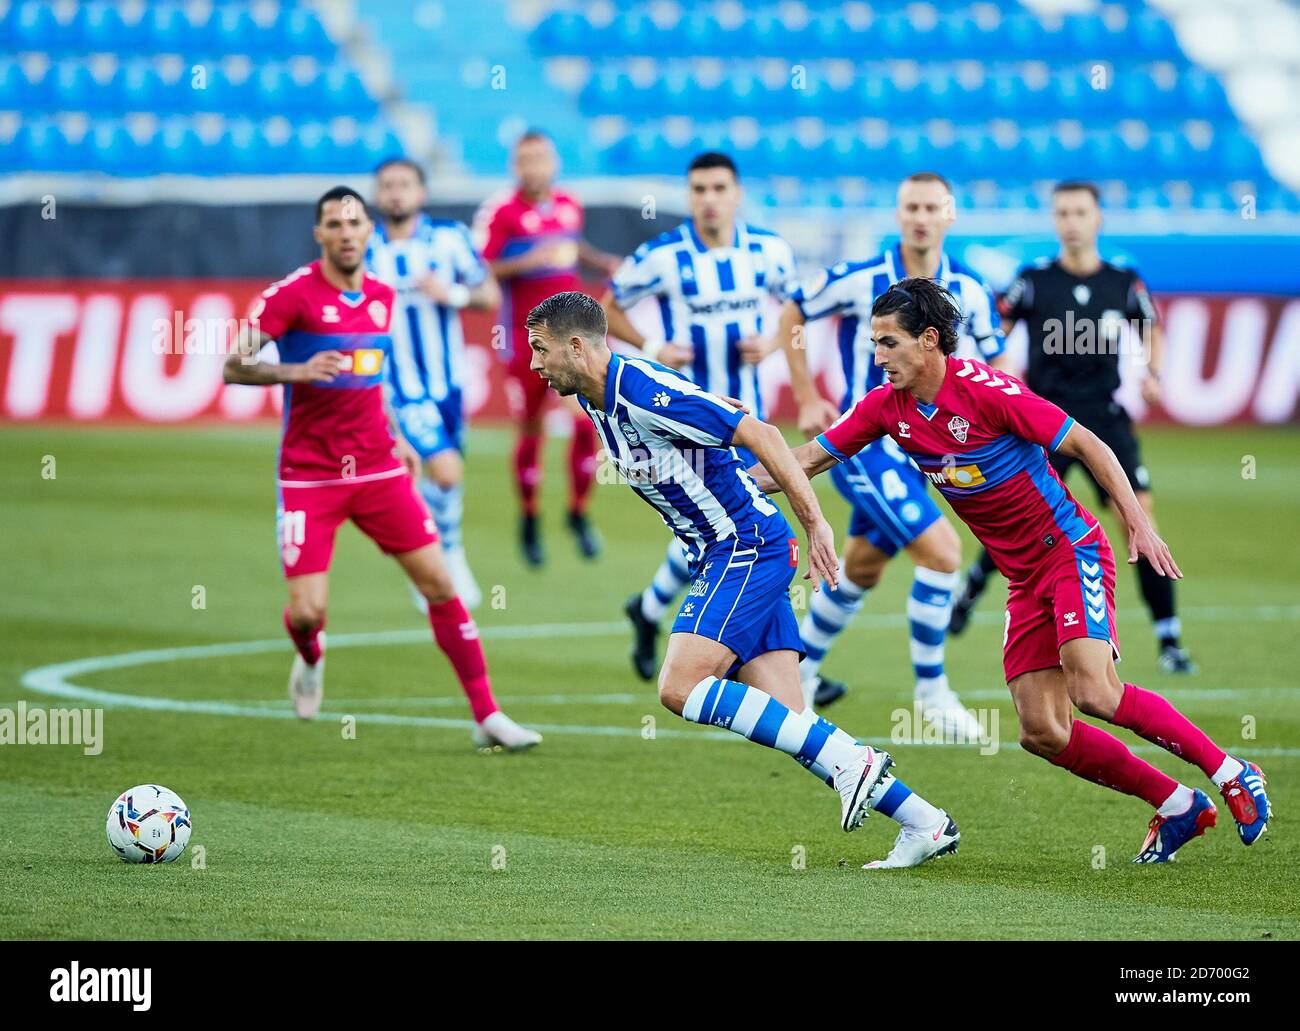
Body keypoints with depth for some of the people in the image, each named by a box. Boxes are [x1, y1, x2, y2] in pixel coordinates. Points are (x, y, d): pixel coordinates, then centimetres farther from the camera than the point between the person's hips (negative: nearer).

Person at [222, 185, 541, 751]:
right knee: (307, 611, -9)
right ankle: (311, 660, 30)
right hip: (308, 476, -4)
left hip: (377, 468, 4)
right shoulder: (293, 294, -10)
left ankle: (487, 715, 3)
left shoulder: (382, 296, 8)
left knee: (440, 584, -3)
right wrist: (296, 371, -29)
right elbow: (233, 366, -14)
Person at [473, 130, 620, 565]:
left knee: (586, 420, -8)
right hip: (524, 339, -3)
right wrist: (528, 261, -23)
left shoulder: (569, 206, 6)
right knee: (530, 431, 5)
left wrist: (602, 262, 10)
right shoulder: (500, 212, -10)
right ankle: (528, 519, 25)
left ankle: (579, 512, 10)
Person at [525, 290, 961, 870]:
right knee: (787, 723, 1)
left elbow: (760, 436, -20)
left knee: (680, 689, -18)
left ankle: (851, 761, -17)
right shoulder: (595, 399, 10)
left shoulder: (645, 393, -19)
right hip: (725, 558, 9)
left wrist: (814, 523, -20)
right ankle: (922, 822, 2)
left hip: (746, 547, -9)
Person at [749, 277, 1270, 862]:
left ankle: (1230, 774, -8)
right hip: (1025, 578, 7)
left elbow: (1087, 446, -15)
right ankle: (1178, 807, 10)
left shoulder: (986, 391, -19)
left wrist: (1138, 526, -17)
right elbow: (808, 460, 8)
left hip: (1072, 550, -7)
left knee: (1093, 693, -23)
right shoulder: (887, 408, 0)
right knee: (1043, 731, -4)